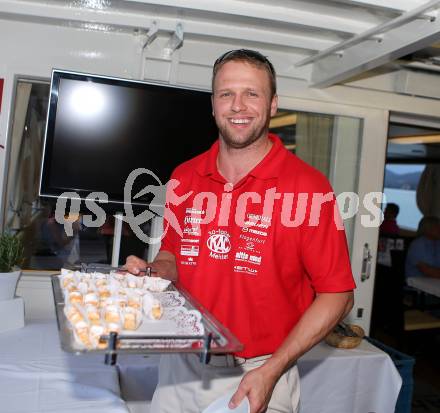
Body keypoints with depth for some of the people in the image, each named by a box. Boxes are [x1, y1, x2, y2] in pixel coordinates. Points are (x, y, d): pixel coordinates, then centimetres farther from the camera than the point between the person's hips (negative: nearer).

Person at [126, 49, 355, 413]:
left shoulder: (307, 186, -15)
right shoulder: (185, 178, 0)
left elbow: (337, 295, -12)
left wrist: (271, 371, -17)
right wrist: (150, 271, -8)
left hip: (259, 376, -4)